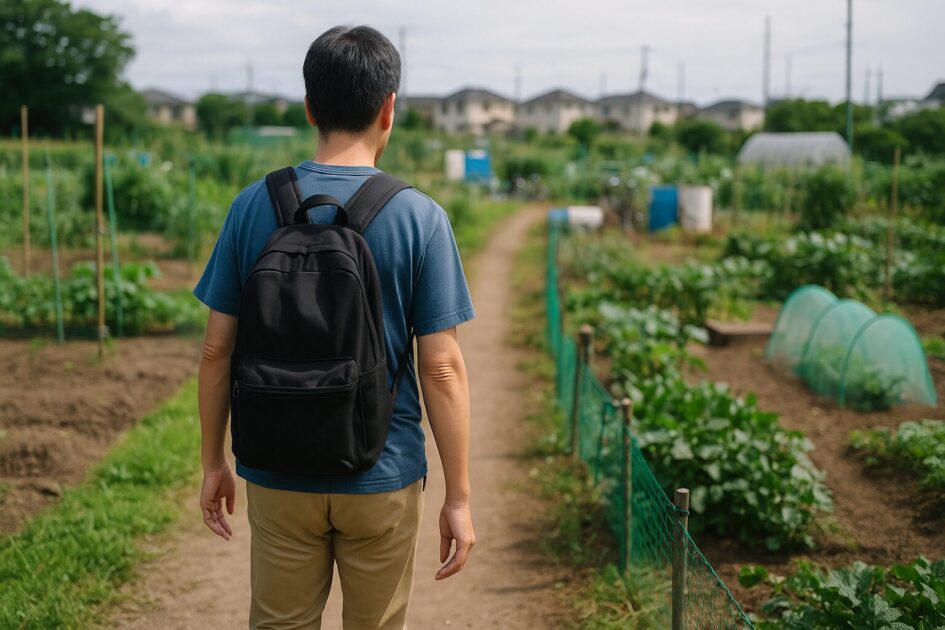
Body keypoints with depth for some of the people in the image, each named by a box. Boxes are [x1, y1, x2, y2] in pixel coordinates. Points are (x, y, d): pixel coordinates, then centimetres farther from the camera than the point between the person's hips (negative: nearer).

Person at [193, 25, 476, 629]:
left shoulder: (254, 206, -4)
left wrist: (214, 462, 11)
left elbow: (217, 350, -1)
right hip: (383, 478, -1)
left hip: (278, 475, 2)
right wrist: (459, 497, -4)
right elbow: (442, 368, -11)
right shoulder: (420, 218, -10)